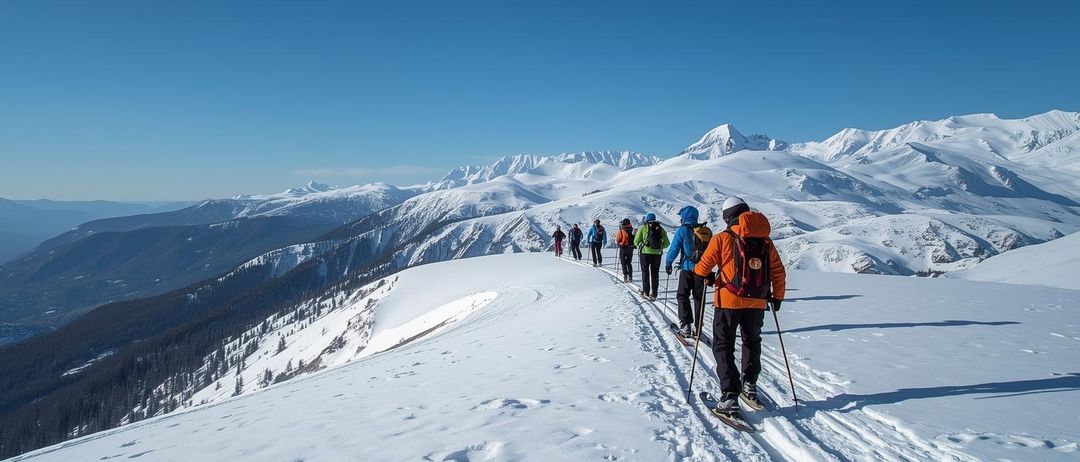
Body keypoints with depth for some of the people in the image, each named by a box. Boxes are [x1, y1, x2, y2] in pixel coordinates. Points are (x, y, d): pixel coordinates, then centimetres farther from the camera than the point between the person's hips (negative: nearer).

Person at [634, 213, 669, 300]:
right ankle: (654, 293, 11)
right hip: (657, 254, 2)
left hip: (645, 253, -2)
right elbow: (666, 243, 5)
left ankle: (646, 292, 8)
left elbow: (636, 241, -2)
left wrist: (640, 247, 16)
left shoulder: (642, 228, -1)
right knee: (655, 273, 11)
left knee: (645, 272, 10)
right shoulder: (661, 229, 6)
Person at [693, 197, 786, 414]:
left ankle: (730, 395, -3)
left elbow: (702, 268, -3)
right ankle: (750, 385, 29)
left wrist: (708, 277, 19)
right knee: (752, 342, 25)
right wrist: (777, 297, 20)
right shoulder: (765, 241, 4)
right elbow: (779, 271, 8)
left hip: (729, 301, -4)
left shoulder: (722, 239, -8)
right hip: (757, 303, 4)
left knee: (723, 346, 6)